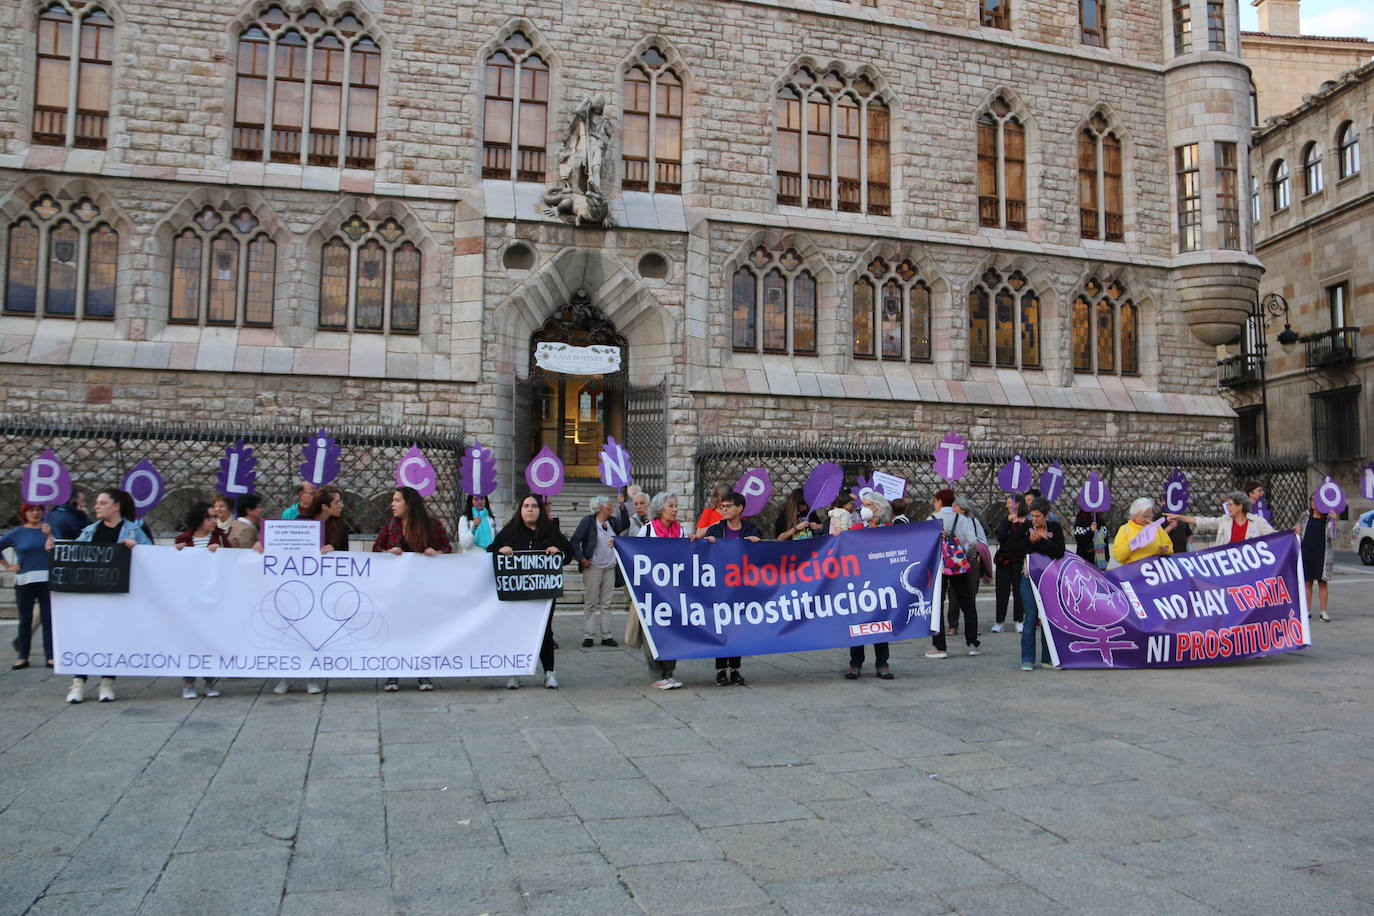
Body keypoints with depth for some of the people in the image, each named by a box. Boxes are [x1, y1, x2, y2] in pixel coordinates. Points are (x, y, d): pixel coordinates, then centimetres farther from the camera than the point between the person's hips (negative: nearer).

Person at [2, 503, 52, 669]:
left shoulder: (48, 529, 6)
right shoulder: (16, 533, 6)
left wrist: (49, 535, -14)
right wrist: (8, 566, 7)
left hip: (47, 580, -1)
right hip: (24, 581, 1)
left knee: (48, 619, -2)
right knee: (25, 620, 6)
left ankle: (50, 656, 1)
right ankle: (22, 656, 13)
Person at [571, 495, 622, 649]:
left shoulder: (612, 522, 14)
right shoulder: (588, 521, -5)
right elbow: (575, 541, -8)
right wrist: (581, 558, -12)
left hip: (610, 568, 5)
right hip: (593, 567, -5)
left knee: (607, 604, 7)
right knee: (590, 603, -1)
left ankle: (606, 636, 11)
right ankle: (588, 636, 3)